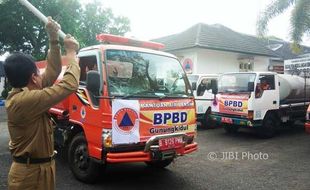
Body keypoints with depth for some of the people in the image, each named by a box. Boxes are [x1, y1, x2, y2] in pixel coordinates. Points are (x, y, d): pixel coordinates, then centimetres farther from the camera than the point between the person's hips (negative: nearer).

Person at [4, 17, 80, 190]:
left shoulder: (22, 93, 3)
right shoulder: (25, 100, -27)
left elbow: (53, 71, 8)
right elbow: (69, 85, -27)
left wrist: (54, 40, 4)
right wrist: (72, 52, -14)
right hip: (30, 173, -9)